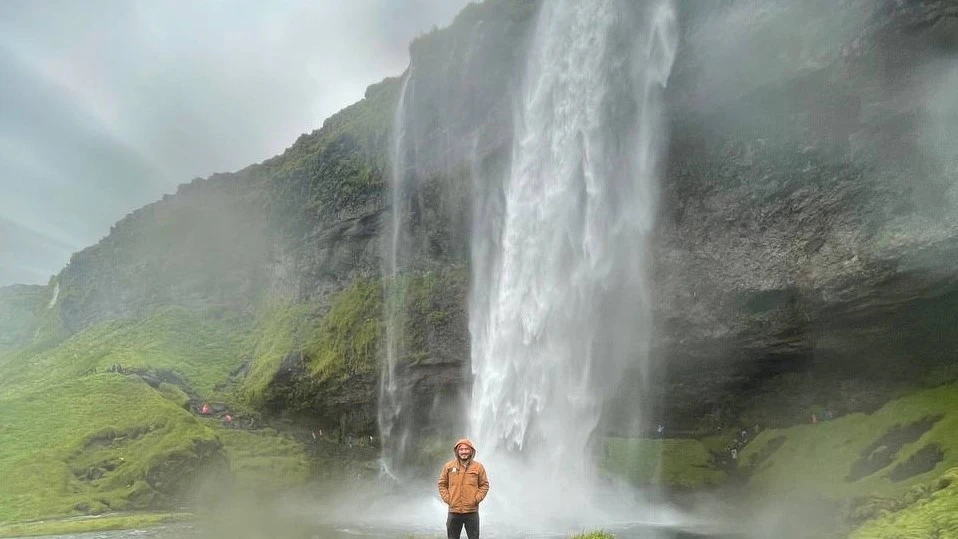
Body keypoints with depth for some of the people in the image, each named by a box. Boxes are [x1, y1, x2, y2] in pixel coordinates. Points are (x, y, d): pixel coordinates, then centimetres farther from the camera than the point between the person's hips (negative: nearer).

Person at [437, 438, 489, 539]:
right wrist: (447, 498, -3)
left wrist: (477, 499, -5)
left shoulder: (478, 467, 1)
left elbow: (484, 485, 6)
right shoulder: (448, 466, 2)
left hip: (472, 511, -1)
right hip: (453, 511, 1)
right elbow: (441, 484, 8)